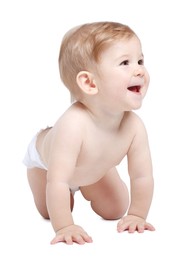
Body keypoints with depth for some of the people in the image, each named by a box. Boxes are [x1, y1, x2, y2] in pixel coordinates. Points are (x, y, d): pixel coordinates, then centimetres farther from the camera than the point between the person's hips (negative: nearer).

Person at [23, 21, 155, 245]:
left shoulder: (134, 126, -36)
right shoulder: (72, 125, -52)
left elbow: (142, 177, -24)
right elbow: (57, 182, -49)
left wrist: (136, 215, -23)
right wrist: (64, 227, -47)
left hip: (94, 168, 4)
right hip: (43, 159, -3)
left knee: (115, 211, 14)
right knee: (48, 212, 15)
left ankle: (85, 187, 41)